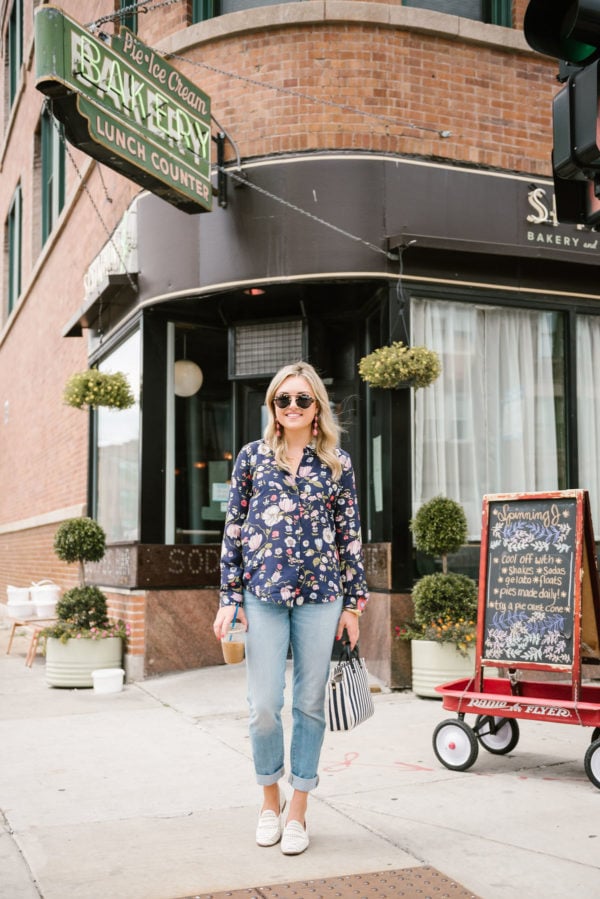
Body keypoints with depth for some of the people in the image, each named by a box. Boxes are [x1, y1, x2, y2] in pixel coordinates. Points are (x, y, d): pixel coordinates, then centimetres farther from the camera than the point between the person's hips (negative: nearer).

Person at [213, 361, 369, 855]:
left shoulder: (338, 462, 7)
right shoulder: (252, 456, 7)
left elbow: (350, 534, 8)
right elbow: (234, 529, 7)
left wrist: (353, 603, 5)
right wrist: (230, 597, 1)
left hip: (320, 594, 1)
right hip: (263, 593, 0)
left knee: (310, 703, 4)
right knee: (264, 705, -2)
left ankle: (298, 811, 18)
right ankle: (270, 800, 22)